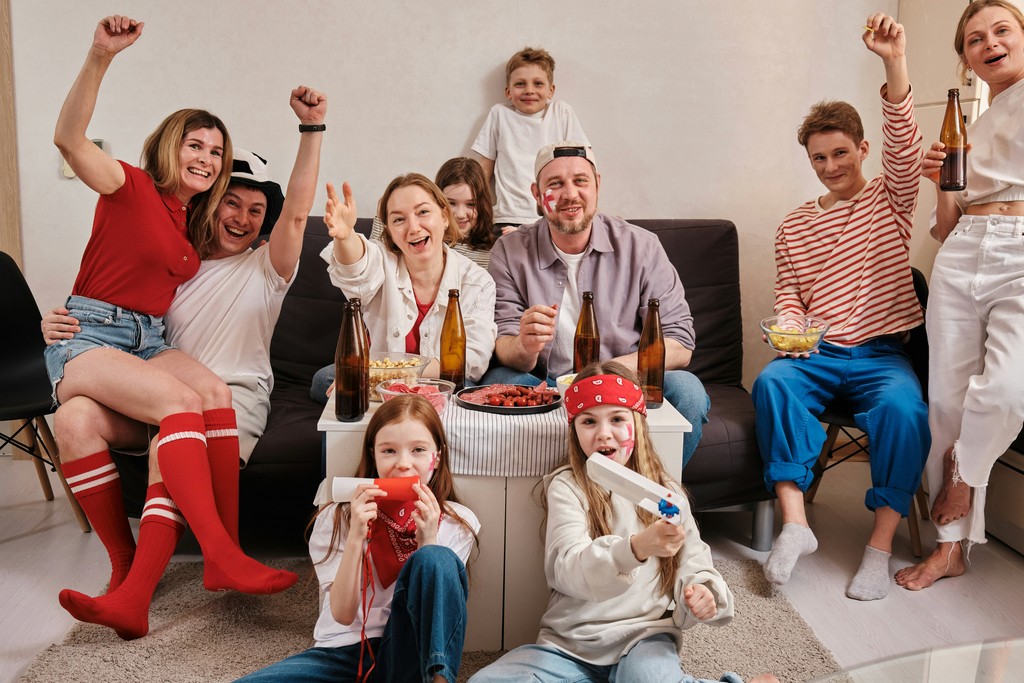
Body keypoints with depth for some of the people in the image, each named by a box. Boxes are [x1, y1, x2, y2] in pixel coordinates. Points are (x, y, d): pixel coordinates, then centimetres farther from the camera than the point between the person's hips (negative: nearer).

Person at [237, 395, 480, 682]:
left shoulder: (458, 523, 2)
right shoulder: (337, 518, 1)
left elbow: (437, 611, -4)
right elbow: (343, 615, -7)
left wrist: (428, 541, -17)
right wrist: (356, 537, -20)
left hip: (407, 655, -2)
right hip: (343, 653, 2)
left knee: (437, 560, -27)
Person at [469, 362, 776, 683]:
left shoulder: (665, 491, 6)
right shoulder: (566, 486, -4)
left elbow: (692, 561, 10)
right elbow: (568, 569, -20)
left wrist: (701, 592, -15)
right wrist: (636, 548, -38)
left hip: (644, 635, -1)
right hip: (572, 640, 2)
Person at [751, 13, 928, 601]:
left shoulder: (890, 200, 8)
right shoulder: (794, 228, 14)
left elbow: (904, 145, -11)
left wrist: (895, 65, -24)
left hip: (881, 353, -1)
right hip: (817, 353, 2)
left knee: (904, 406, -32)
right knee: (772, 381, -30)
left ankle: (881, 544, -20)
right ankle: (795, 524, -29)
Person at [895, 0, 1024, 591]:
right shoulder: (968, 127, 23)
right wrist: (942, 183, 2)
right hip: (962, 257, 5)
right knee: (948, 400, 1)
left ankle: (961, 478, 5)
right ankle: (951, 546, 13)